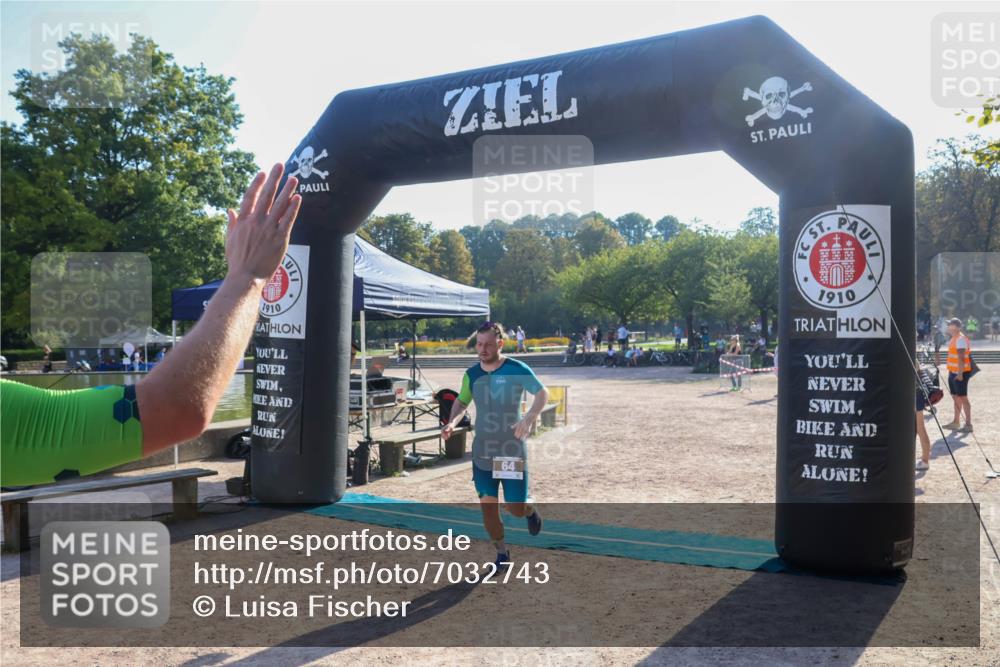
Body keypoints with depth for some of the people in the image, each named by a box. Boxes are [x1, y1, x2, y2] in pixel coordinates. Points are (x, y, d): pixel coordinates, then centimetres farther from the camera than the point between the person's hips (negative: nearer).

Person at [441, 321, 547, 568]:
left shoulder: (517, 370, -11)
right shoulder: (472, 374, 1)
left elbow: (543, 393, -7)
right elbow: (461, 402, 15)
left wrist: (529, 418, -24)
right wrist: (452, 422, -6)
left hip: (512, 451, -3)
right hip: (482, 452, 3)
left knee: (516, 507, -2)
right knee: (488, 505, 3)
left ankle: (530, 511, 36)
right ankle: (502, 552, 24)